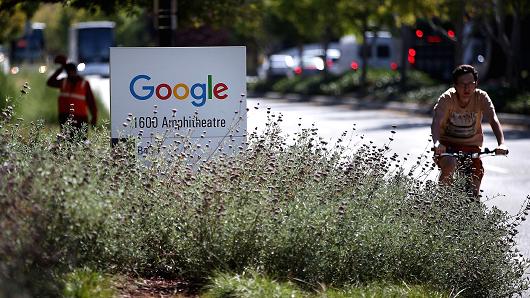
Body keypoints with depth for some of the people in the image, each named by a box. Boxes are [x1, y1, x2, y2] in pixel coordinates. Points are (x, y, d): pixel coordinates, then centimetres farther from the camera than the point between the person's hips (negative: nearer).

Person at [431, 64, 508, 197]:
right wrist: (437, 143, -52)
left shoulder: (481, 97, -16)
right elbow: (436, 123, -32)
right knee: (449, 164, -33)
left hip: (471, 145, 2)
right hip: (448, 144, -2)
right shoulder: (447, 98, -19)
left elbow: (493, 120, -28)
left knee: (474, 190, -3)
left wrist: (501, 143, -45)